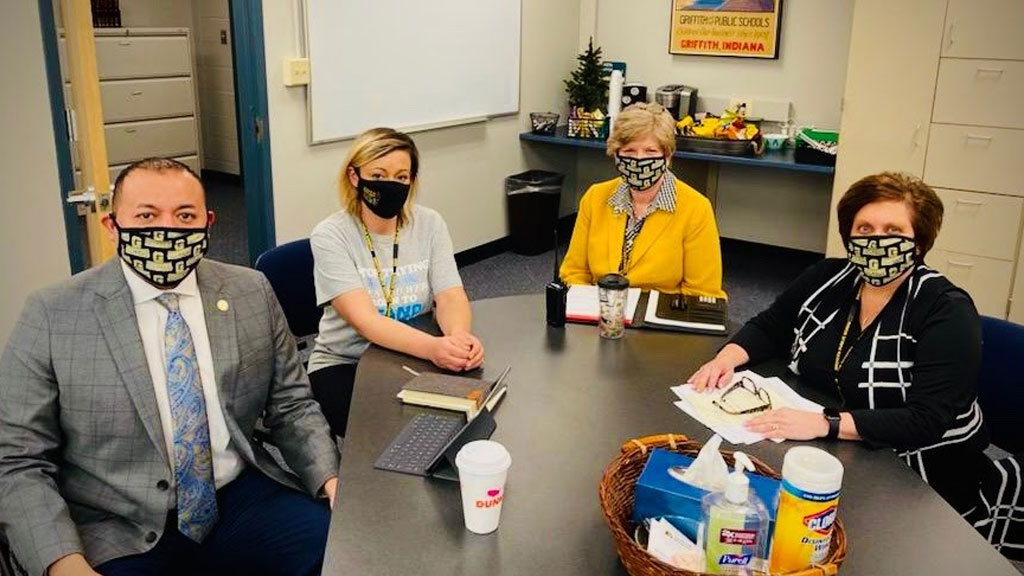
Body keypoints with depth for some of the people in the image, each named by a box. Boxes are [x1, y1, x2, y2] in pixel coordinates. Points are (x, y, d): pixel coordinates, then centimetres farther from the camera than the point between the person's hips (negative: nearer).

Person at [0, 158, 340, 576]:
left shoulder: (253, 293, 3)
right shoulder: (52, 315, -6)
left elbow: (291, 405, 9)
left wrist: (330, 478, -8)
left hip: (242, 500, 2)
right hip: (121, 534, -2)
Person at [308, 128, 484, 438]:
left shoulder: (429, 223, -2)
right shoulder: (330, 236, -13)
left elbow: (450, 297, -10)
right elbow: (365, 321, -24)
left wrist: (459, 337, -35)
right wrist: (431, 347, -42)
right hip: (343, 365, -3)